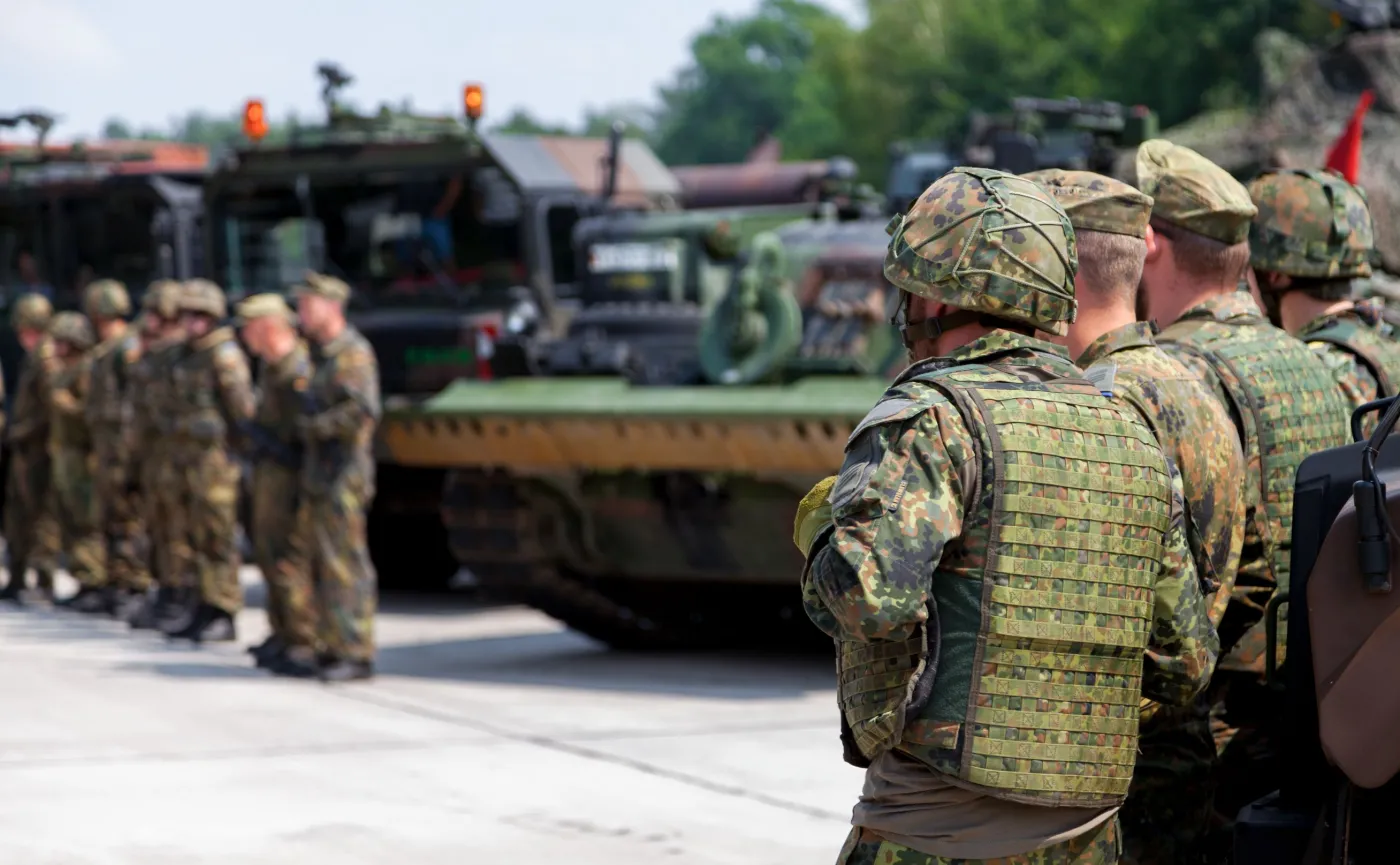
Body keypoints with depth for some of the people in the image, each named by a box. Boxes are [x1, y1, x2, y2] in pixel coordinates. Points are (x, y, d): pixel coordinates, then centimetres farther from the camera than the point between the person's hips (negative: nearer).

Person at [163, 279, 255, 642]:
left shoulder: (224, 354, -10)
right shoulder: (187, 355, 18)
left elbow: (241, 405, -15)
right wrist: (177, 455, 21)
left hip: (215, 456, -9)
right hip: (188, 456, 9)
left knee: (217, 536, -8)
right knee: (197, 537, 11)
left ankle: (224, 616, -7)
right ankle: (206, 610, 17)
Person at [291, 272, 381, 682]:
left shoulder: (353, 353, -12)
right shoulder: (319, 353, 18)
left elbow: (363, 410, -24)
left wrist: (312, 427, -16)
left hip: (342, 477, -10)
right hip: (318, 476, 10)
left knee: (345, 565, -9)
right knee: (320, 566, 11)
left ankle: (356, 654, -7)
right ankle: (334, 649, 17)